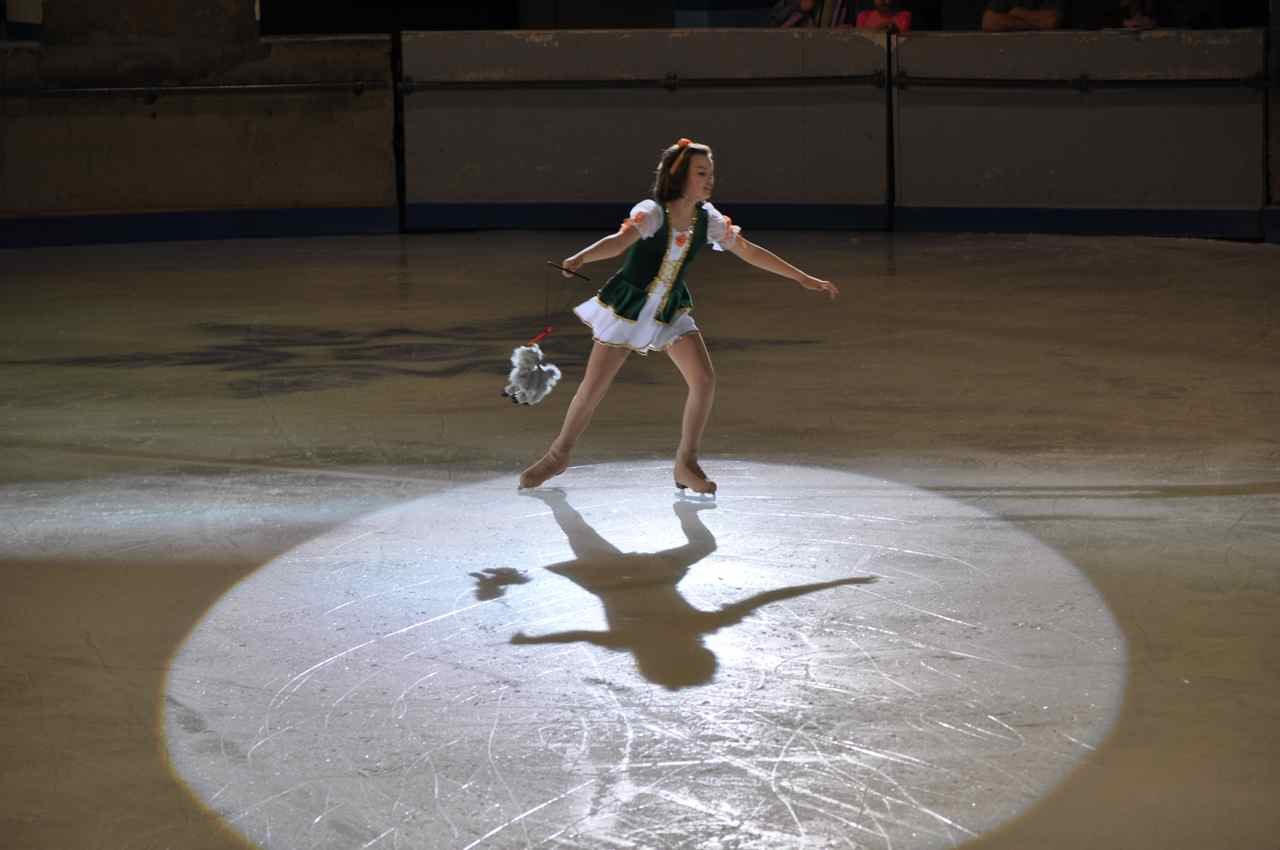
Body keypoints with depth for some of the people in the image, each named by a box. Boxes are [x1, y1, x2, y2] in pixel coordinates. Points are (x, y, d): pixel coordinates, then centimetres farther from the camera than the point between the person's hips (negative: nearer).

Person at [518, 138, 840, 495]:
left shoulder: (708, 220, -7)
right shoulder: (651, 212, -23)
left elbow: (750, 252, 2)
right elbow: (620, 241, -40)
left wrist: (805, 279, 5)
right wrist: (580, 258, -61)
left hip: (671, 311, 4)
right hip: (628, 305, -4)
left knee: (704, 379, -11)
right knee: (593, 388, 0)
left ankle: (686, 464, 5)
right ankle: (558, 455, 24)